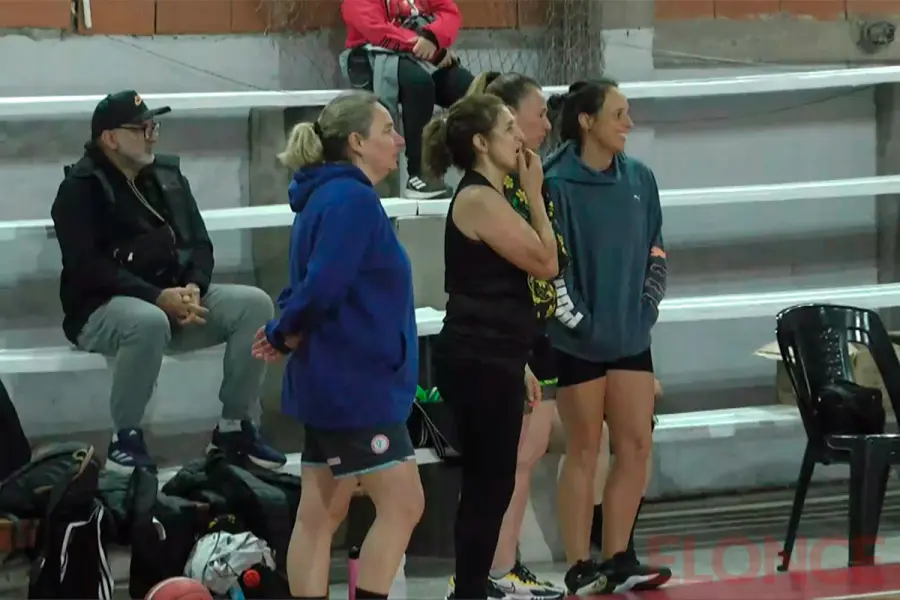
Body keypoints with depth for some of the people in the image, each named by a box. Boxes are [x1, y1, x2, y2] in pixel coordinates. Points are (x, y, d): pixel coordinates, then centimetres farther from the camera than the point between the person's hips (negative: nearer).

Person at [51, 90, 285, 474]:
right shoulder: (80, 189, -7)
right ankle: (125, 438, -23)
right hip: (102, 307, -6)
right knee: (149, 322, -41)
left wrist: (193, 288, -12)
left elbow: (199, 242, 11)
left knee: (254, 304, -15)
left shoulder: (168, 176, 13)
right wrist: (158, 297, -26)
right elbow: (87, 267, -17)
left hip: (173, 298, 6)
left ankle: (234, 428, -7)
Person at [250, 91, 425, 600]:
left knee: (320, 515, 10)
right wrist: (285, 334, -10)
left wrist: (287, 335, -6)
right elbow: (323, 285, -26)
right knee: (402, 505, -5)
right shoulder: (352, 200, -17)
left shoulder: (333, 196, 15)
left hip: (341, 384, 10)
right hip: (357, 384, -10)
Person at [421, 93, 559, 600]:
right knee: (489, 486, -7)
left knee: (490, 486, 13)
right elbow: (546, 263, -14)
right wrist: (535, 193, -6)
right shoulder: (479, 200, -15)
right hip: (478, 363, -10)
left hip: (490, 360, 10)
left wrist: (516, 364, 22)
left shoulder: (489, 198, 17)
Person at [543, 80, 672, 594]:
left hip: (631, 336, 6)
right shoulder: (558, 185, -13)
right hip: (579, 340, -6)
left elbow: (655, 250, 13)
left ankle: (617, 561, 14)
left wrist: (648, 307, 4)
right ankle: (581, 569, 9)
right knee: (584, 451, 1)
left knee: (636, 447, 5)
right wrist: (578, 319, -14)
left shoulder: (639, 178, 5)